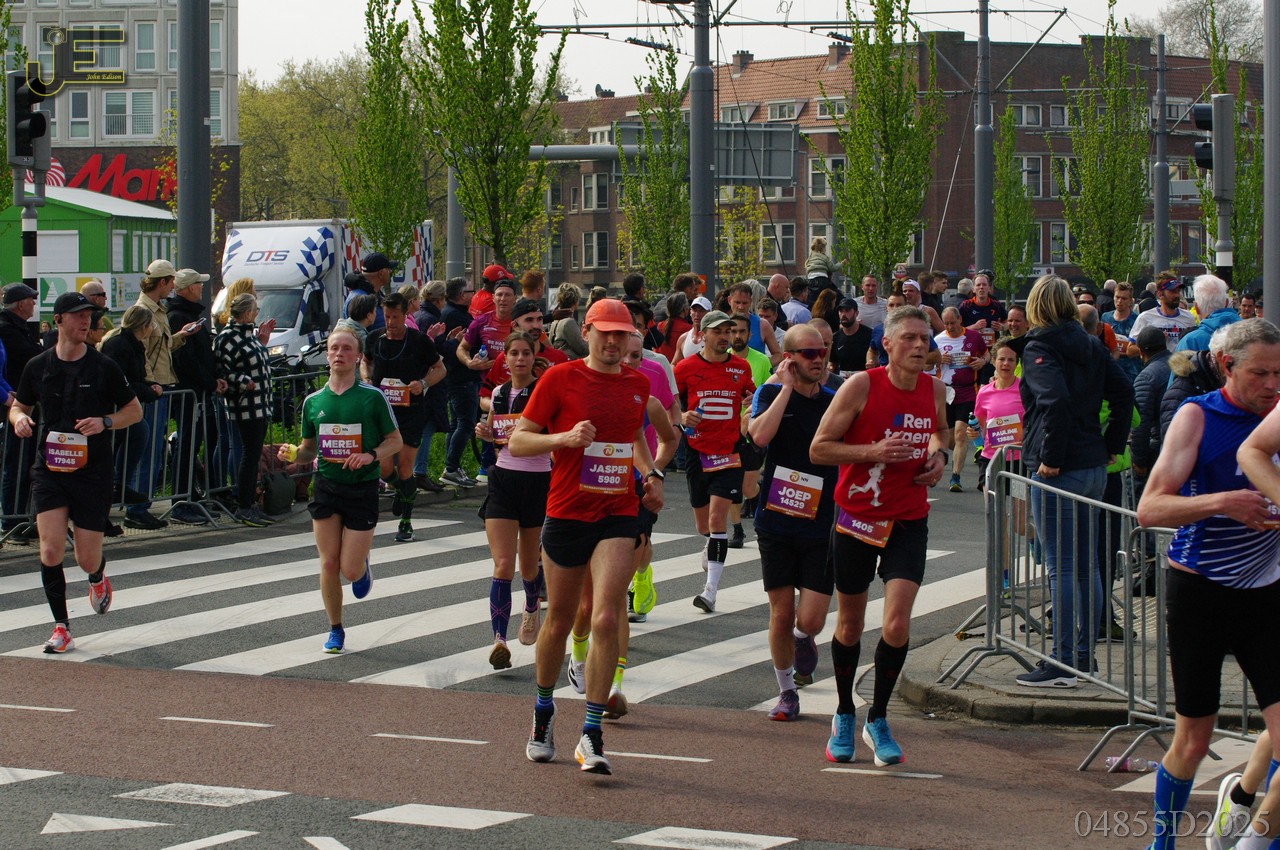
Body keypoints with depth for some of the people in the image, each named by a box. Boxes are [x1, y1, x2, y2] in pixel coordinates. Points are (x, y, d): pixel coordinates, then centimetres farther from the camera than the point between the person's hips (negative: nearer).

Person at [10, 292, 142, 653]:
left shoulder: (103, 367, -2)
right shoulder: (38, 366, 3)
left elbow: (134, 410, 6)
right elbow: (18, 406, 18)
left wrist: (105, 422, -13)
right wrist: (19, 419, -6)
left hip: (92, 471, -1)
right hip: (49, 469, 1)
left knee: (87, 559, 1)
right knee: (51, 550, -13)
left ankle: (97, 578, 40)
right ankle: (61, 627, 0)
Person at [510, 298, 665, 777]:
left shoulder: (637, 385, 10)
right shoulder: (560, 379, -4)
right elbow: (517, 441, -4)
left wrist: (651, 473, 13)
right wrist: (564, 438, -20)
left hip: (618, 516, 2)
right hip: (566, 515, -2)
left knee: (606, 619, -13)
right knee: (559, 621, 11)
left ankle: (591, 736, -11)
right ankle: (544, 711, 35)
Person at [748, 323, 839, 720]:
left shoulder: (836, 401, 3)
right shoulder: (771, 394, -2)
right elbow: (760, 435, -23)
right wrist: (786, 388, -17)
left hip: (820, 525, 1)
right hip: (776, 521, -1)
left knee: (811, 620, -8)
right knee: (781, 614, 3)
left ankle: (802, 640, 29)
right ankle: (787, 693, 22)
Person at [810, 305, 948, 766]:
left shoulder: (935, 390, 0)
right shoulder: (861, 386, -13)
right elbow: (818, 448, -11)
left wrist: (939, 454, 2)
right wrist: (873, 452, -22)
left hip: (909, 521, 2)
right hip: (856, 518, -2)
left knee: (897, 625, -12)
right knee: (850, 625, 10)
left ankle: (878, 720, 8)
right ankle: (844, 715, 32)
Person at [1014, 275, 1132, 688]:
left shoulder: (1039, 349, -11)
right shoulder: (1091, 347, 11)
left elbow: (1056, 402, -25)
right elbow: (1124, 394, 10)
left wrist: (1051, 458, -18)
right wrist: (1112, 445, 13)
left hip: (1058, 471, -8)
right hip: (1094, 467, 8)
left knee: (1061, 568, -6)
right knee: (1086, 565, 15)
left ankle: (1063, 663, -6)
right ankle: (1085, 654, 21)